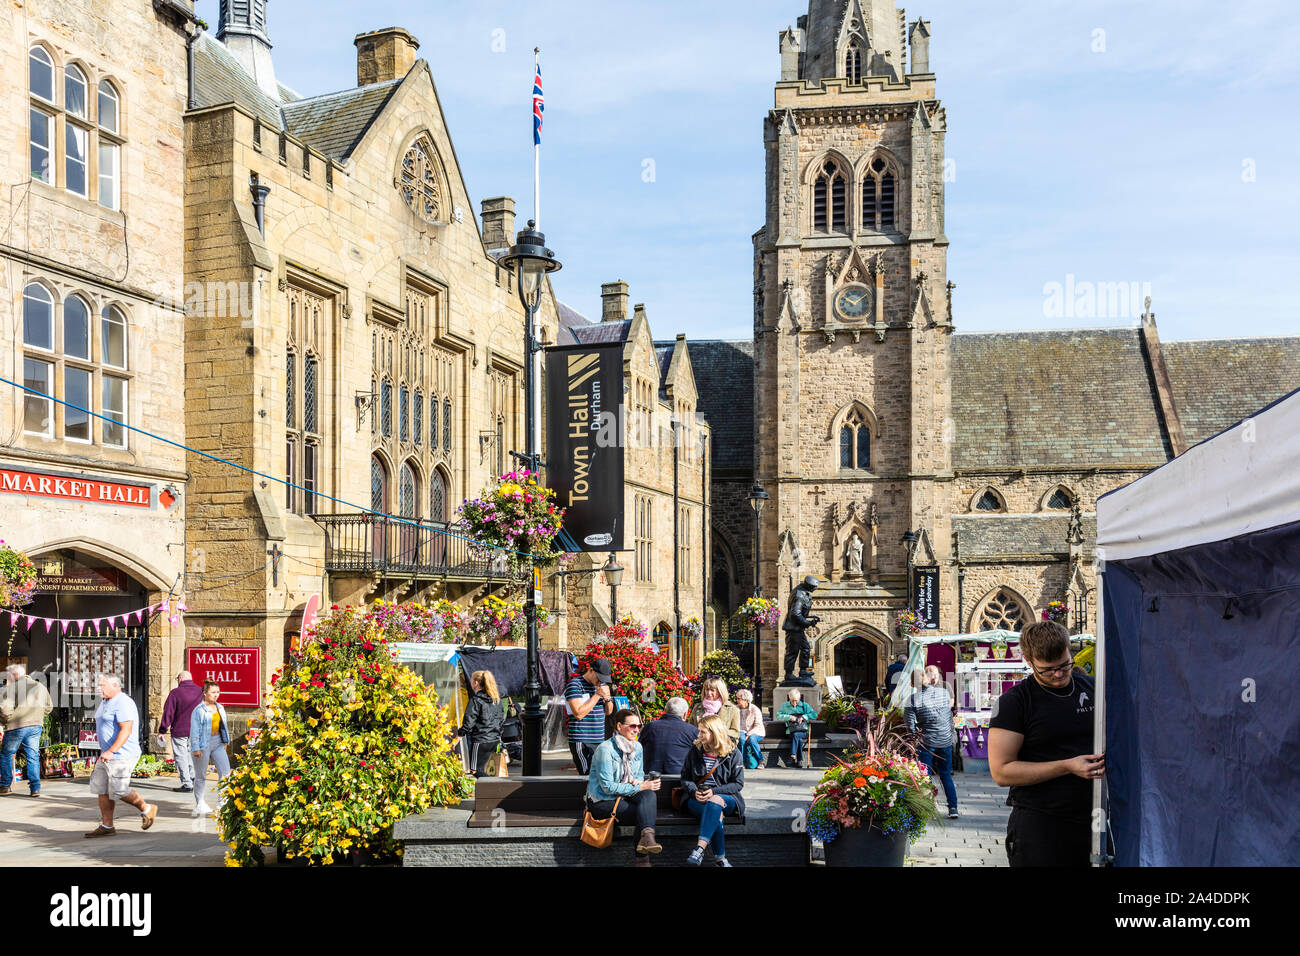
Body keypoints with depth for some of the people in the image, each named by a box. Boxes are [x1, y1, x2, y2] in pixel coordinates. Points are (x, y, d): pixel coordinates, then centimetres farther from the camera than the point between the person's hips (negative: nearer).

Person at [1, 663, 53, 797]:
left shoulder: (11, 688, -8)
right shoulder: (40, 687, 11)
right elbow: (49, 706, 18)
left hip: (16, 726, -5)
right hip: (36, 726, 5)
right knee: (33, 756, 8)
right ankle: (35, 788, 4)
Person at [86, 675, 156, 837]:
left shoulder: (123, 703, -17)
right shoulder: (105, 702, 16)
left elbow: (126, 730, -25)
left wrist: (111, 751, -31)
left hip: (121, 755, -10)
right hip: (107, 755, 10)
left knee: (119, 791, -8)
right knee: (101, 789, 8)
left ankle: (146, 809, 12)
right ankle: (107, 826, 13)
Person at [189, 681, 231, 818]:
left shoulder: (220, 708, 11)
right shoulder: (199, 710, -10)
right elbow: (194, 730, -11)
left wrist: (225, 742, 19)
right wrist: (196, 748, -14)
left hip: (217, 743, 6)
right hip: (203, 744, -6)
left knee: (225, 772, -4)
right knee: (201, 776, 5)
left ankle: (221, 802, 5)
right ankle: (199, 803, 20)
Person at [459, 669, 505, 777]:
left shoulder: (476, 700, -11)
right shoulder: (496, 699, 10)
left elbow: (469, 721, -14)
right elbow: (502, 717, 16)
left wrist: (460, 735, -8)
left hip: (480, 740, -8)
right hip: (495, 740, 8)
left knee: (476, 770, -2)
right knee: (481, 768, 14)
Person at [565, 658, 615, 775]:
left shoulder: (601, 684, 15)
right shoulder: (575, 685, -8)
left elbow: (608, 712, 20)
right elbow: (579, 714, -18)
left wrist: (608, 699, -1)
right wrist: (597, 695, -16)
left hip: (599, 740, 7)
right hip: (581, 742, -7)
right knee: (587, 775, -15)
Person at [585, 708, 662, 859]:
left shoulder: (637, 747, 7)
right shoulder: (605, 750, -17)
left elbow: (640, 774, 18)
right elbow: (608, 787, -20)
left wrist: (637, 781, -9)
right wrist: (641, 787, -21)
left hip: (625, 794, 6)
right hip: (602, 801, -6)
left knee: (649, 794, -28)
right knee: (644, 812, -27)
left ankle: (646, 838, -44)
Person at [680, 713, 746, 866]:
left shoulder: (733, 753, 1)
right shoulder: (695, 752, 9)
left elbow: (738, 784, -1)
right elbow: (685, 778, 13)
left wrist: (714, 792, -15)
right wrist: (694, 792, -10)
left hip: (726, 798, -1)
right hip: (697, 800, 1)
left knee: (715, 802, -38)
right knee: (716, 812, -34)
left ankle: (700, 848, -46)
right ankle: (720, 858, -31)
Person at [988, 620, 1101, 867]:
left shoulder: (1090, 687, 9)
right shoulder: (1013, 702, -7)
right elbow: (1001, 772, -13)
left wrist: (1107, 756, 0)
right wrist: (1068, 767, -18)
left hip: (1092, 818, 5)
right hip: (1039, 825, -5)